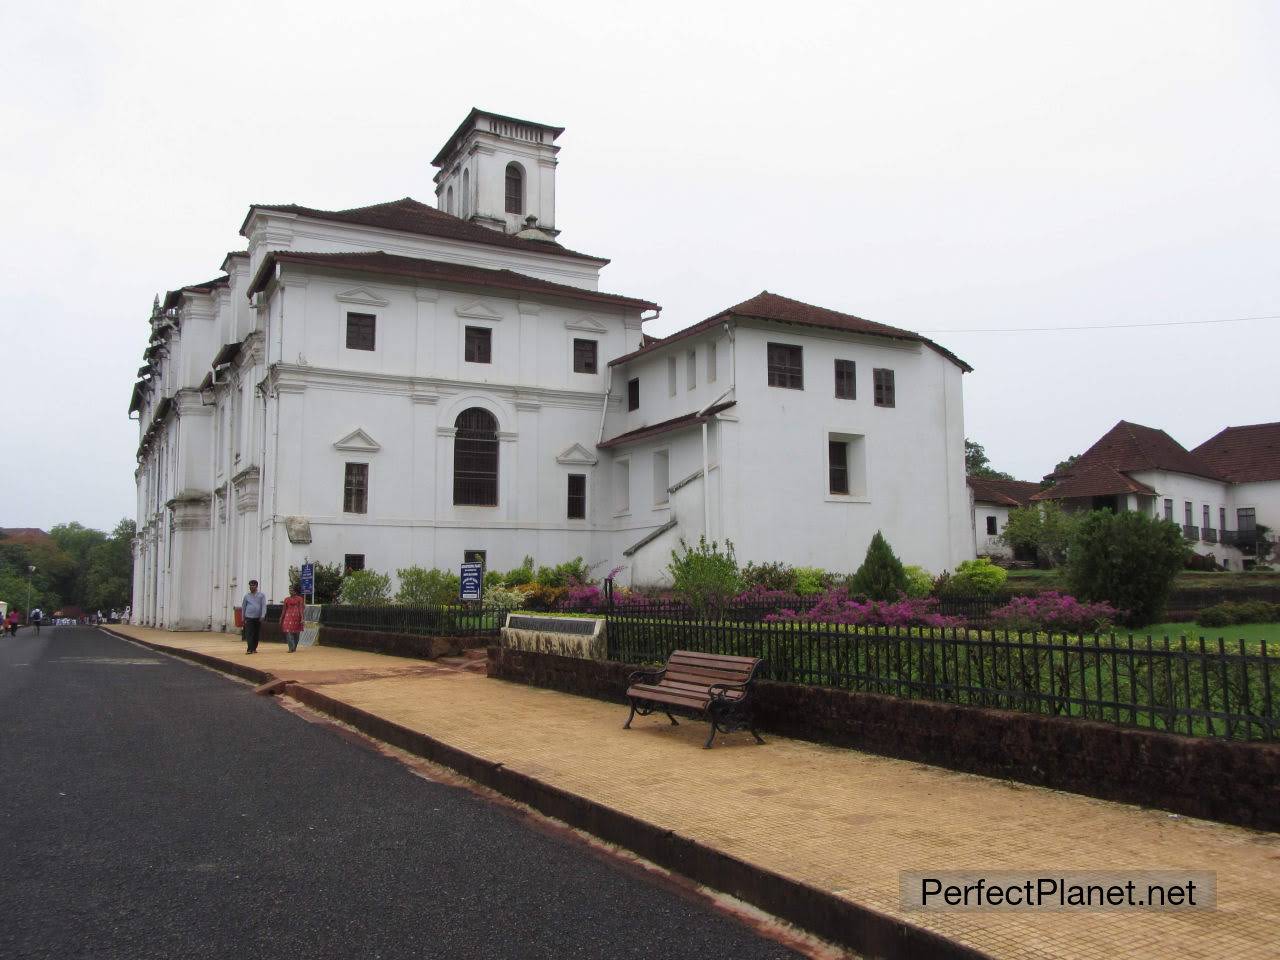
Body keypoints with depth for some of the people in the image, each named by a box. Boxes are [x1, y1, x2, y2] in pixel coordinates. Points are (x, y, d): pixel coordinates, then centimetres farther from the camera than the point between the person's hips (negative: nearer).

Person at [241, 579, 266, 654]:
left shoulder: (261, 595, 4)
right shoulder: (247, 595, 8)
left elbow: (264, 606, -3)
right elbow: (243, 606, 14)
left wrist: (262, 616, -12)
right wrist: (243, 617, 13)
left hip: (258, 618, 0)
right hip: (249, 617, 0)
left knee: (256, 634, 7)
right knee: (249, 634, -11)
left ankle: (254, 648, 19)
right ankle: (249, 649, -16)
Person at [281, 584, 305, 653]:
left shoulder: (299, 599, 2)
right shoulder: (286, 599, 9)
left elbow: (301, 609, -4)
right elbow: (284, 610, 13)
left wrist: (302, 618, -13)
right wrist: (281, 618, 12)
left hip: (296, 617, -2)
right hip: (288, 617, 2)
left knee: (296, 633, 5)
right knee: (289, 632, -11)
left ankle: (294, 647, 17)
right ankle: (291, 648, -15)